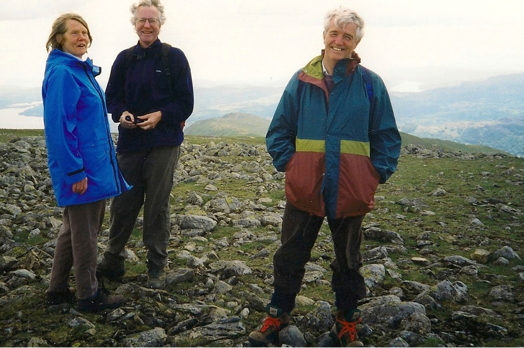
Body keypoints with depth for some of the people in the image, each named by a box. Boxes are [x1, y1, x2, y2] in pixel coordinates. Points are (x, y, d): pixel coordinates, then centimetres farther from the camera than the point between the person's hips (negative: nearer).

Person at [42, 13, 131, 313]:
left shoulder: (80, 71, 14)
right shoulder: (62, 73, -15)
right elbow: (59, 126, -21)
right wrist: (75, 172, -22)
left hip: (93, 163, 10)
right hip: (82, 169, -10)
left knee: (75, 228, 18)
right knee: (85, 232, 2)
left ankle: (58, 290, 29)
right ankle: (90, 296, 15)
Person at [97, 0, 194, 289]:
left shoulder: (174, 57, -1)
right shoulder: (124, 59, 8)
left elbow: (185, 103, -2)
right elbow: (112, 97, 11)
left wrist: (161, 116, -17)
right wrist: (121, 114, -10)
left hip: (163, 142, -3)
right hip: (130, 141, 3)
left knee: (157, 205, 4)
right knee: (123, 202, 8)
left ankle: (157, 268, 16)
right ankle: (112, 260, 25)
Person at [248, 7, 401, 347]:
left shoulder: (371, 83, -2)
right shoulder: (301, 80, 1)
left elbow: (387, 137, 3)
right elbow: (279, 131, 7)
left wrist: (377, 176, -5)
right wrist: (288, 165, -4)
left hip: (351, 192, 0)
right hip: (304, 189, 1)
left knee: (349, 261, 15)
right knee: (290, 256, 11)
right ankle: (278, 316, 29)